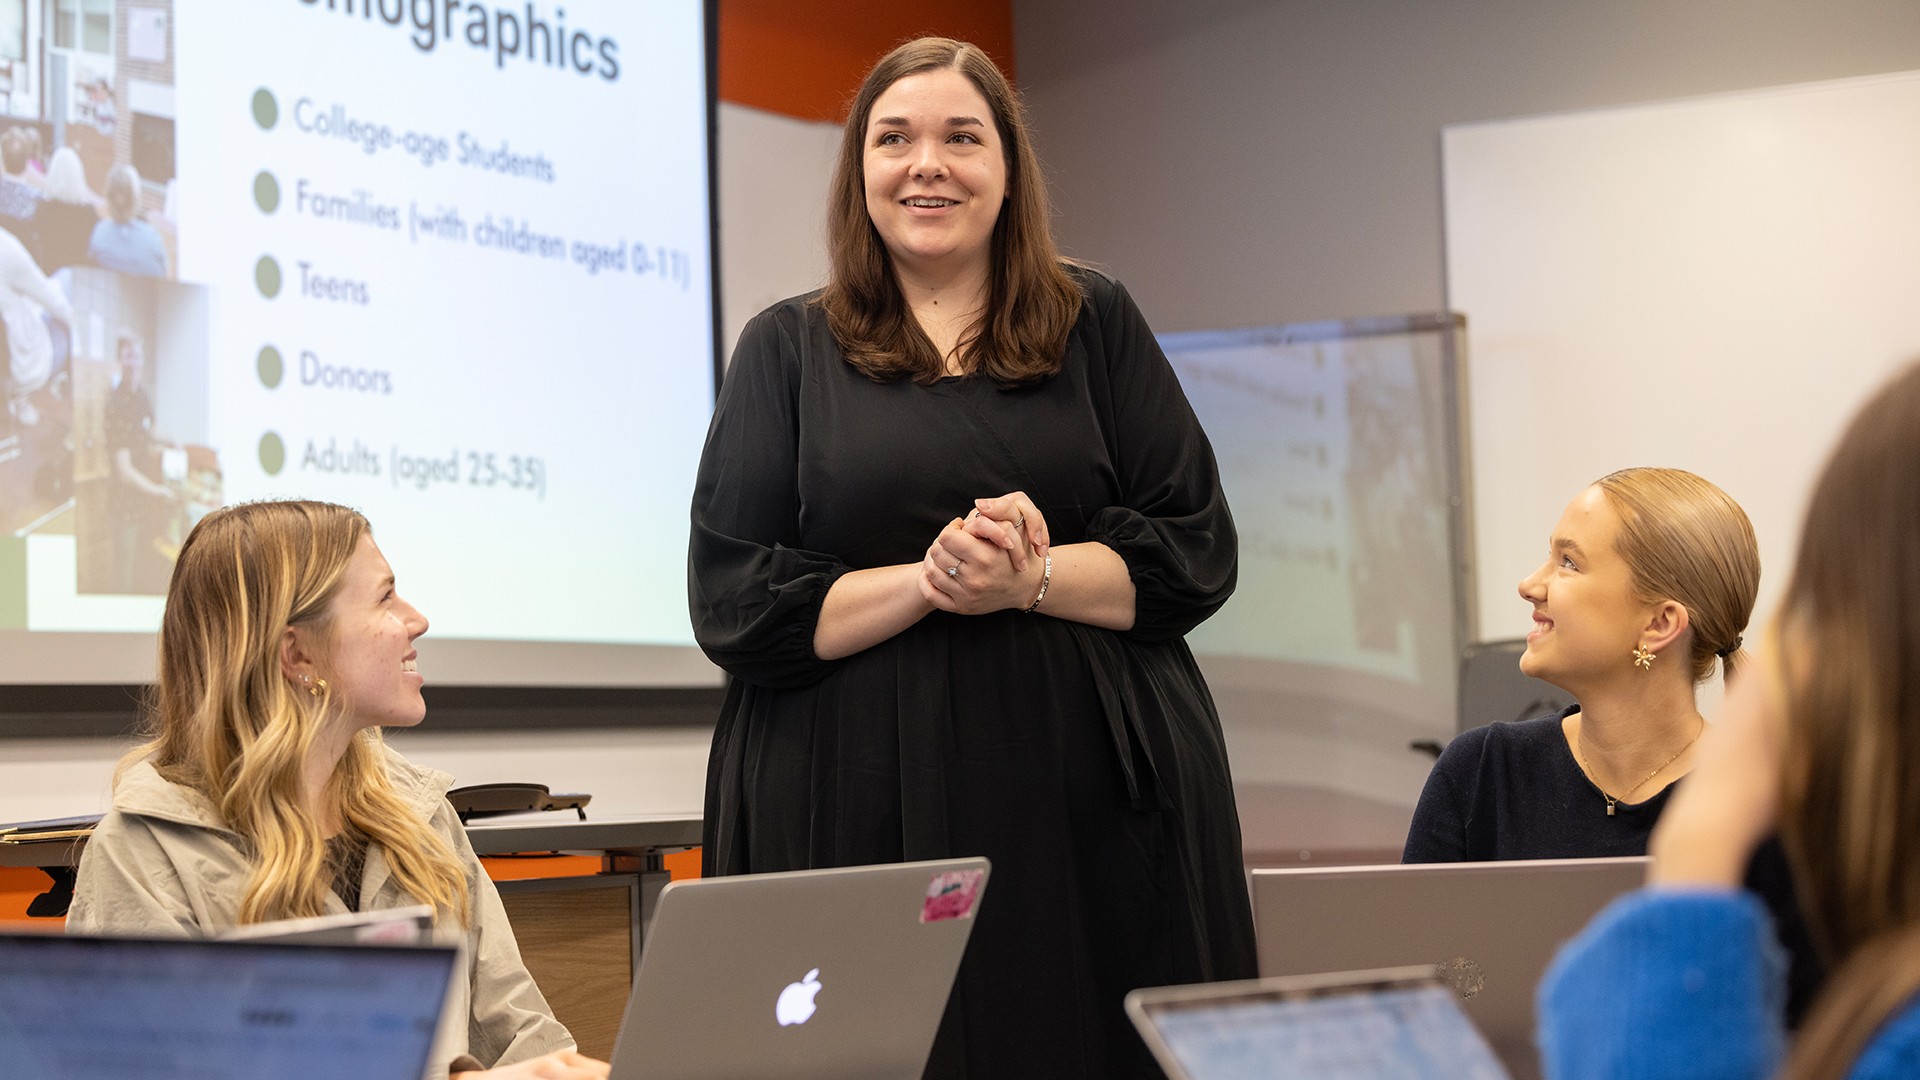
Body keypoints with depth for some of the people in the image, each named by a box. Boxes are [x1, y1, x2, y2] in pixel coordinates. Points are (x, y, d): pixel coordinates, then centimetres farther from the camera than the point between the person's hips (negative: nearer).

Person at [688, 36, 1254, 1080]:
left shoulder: (1095, 323, 11)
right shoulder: (788, 348, 8)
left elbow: (1196, 548, 4)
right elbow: (734, 602, 0)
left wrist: (1029, 579, -12)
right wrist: (928, 582, -14)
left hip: (1092, 817, 1)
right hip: (861, 820, -1)